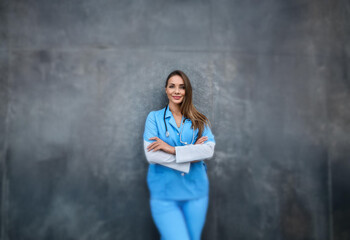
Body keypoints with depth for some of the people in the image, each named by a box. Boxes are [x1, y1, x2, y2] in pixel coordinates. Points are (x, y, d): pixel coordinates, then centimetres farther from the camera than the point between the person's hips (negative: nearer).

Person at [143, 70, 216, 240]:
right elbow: (151, 154, -10)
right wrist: (191, 155, -10)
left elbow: (209, 149, -9)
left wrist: (172, 149, -16)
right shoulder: (154, 117, 2)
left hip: (196, 190, 3)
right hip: (164, 193, -2)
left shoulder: (199, 120, 6)